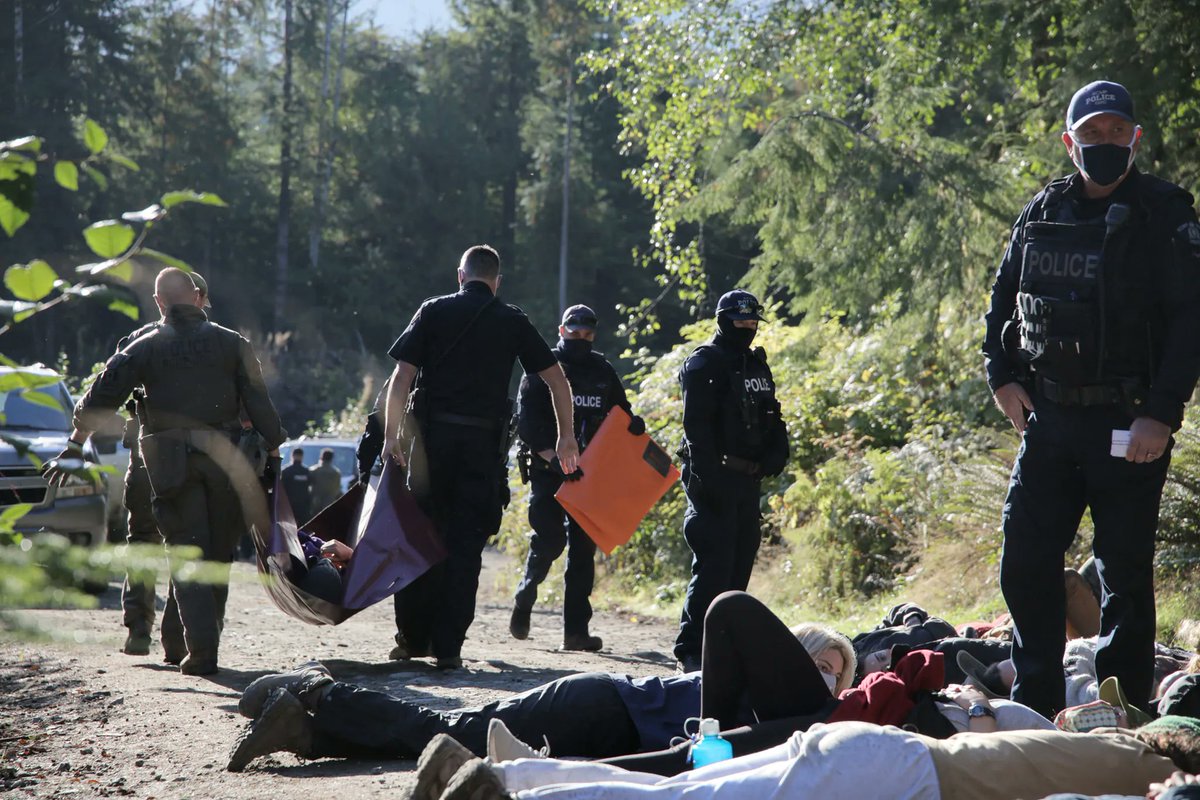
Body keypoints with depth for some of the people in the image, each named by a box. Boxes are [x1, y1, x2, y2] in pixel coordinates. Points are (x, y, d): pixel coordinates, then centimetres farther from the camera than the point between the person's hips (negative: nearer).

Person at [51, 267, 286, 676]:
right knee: (218, 557, 12)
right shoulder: (232, 343, 7)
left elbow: (101, 397, 3)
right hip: (225, 461, 1)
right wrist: (274, 450, 8)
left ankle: (201, 650, -11)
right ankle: (207, 642, 16)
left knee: (187, 557, -1)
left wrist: (75, 446, 11)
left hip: (173, 465, -1)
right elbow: (258, 402, 3)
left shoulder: (145, 347, 4)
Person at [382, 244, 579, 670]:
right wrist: (565, 436, 16)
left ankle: (413, 638, 11)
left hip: (432, 434, 0)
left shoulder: (433, 311, 5)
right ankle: (448, 647, 0)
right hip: (484, 440, 0)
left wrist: (391, 434, -1)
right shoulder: (513, 322, 8)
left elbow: (401, 377, -3)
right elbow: (557, 379, 7)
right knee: (465, 543, 3)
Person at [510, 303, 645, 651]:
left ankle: (576, 629, 3)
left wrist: (633, 424, -4)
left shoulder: (603, 372, 14)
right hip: (548, 468, -4)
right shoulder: (542, 369, 0)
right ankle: (524, 600, 14)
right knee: (549, 538, -12)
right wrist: (552, 458, -20)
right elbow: (527, 422, -8)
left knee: (584, 546, 1)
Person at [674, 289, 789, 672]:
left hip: (748, 480, 8)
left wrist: (776, 454, 0)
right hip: (715, 478, -8)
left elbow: (770, 419, 21)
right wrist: (708, 477, -22)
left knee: (739, 565, 10)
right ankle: (691, 649, -10)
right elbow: (696, 425, -15)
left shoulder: (757, 365, 19)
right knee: (713, 565, -12)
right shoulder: (703, 364, -6)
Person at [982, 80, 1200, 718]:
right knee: (1025, 564, 4)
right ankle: (1035, 707, 16)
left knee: (1125, 573, 0)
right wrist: (1003, 377, 9)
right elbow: (1003, 300, 22)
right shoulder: (1042, 215, 10)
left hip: (1129, 426, -4)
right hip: (1047, 419, 5)